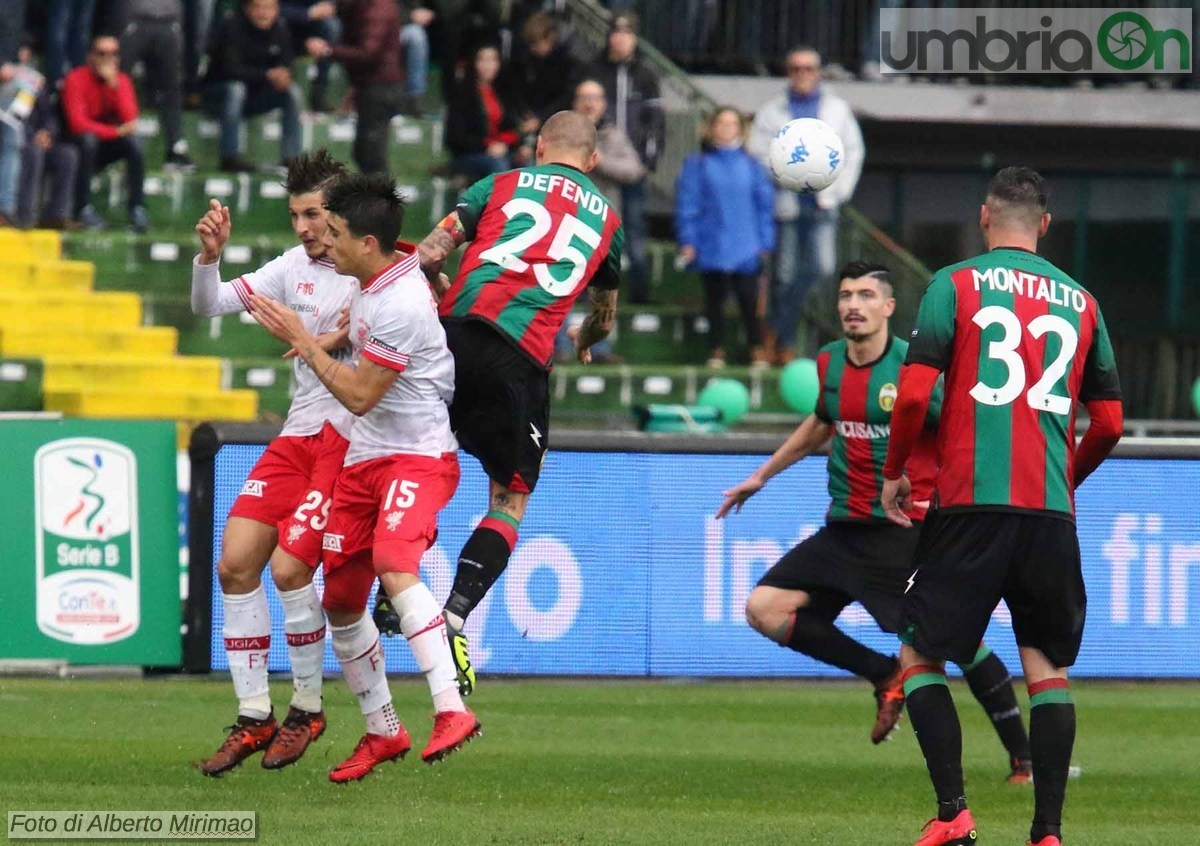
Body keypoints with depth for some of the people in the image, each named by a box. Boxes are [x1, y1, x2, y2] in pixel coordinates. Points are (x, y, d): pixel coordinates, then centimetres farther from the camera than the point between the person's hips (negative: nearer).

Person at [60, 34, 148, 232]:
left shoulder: (122, 80, -2)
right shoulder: (76, 80, -14)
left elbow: (130, 120, -16)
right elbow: (78, 123, -23)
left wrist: (114, 85, -24)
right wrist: (115, 131, -25)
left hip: (107, 147, 4)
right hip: (79, 147, -4)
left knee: (133, 142, -25)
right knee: (88, 139, -35)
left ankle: (137, 208, -23)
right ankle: (84, 208, -30)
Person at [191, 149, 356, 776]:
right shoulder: (295, 266, 9)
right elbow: (210, 305, 11)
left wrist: (344, 336, -23)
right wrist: (209, 255, -8)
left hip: (350, 441, -7)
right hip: (298, 435, 7)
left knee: (289, 568, -15)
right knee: (235, 564, -3)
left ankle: (306, 709, 6)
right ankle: (253, 718, 5)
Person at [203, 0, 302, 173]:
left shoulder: (279, 28, -4)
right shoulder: (232, 27, -20)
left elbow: (285, 65, -2)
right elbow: (231, 69, -29)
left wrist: (283, 76, -27)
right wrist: (268, 75, -38)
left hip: (254, 97, 5)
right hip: (218, 94, -5)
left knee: (292, 91, -15)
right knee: (235, 88, -36)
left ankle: (290, 158, -17)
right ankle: (229, 157, -34)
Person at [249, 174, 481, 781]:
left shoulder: (399, 307, -22)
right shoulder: (371, 281, 7)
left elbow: (359, 396, -19)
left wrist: (302, 341, -12)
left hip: (417, 456, -10)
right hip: (363, 457, 10)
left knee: (393, 563, -33)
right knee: (340, 599, 10)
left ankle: (452, 711, -41)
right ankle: (381, 731, 26)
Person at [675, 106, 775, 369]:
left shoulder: (751, 166, 5)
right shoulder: (698, 165, 1)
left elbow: (765, 204, 9)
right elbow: (687, 204, 1)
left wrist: (765, 243, 4)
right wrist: (687, 241, -6)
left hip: (746, 247, 0)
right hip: (712, 246, 0)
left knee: (749, 298, -3)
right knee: (715, 298, 6)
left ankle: (757, 352, 5)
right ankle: (716, 351, 14)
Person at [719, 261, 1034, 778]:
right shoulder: (829, 364, 8)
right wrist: (761, 476, 33)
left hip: (909, 530, -7)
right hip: (845, 532, 7)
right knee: (763, 608, -4)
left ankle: (1024, 759, -1)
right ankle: (886, 677, 5)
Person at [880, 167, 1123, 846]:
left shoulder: (955, 286, 1)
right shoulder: (1080, 301, 12)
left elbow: (914, 394, -7)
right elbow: (1110, 423, 14)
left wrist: (895, 473, 9)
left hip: (972, 504, -3)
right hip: (1051, 511, 3)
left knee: (920, 656, 7)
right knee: (1049, 668, 9)